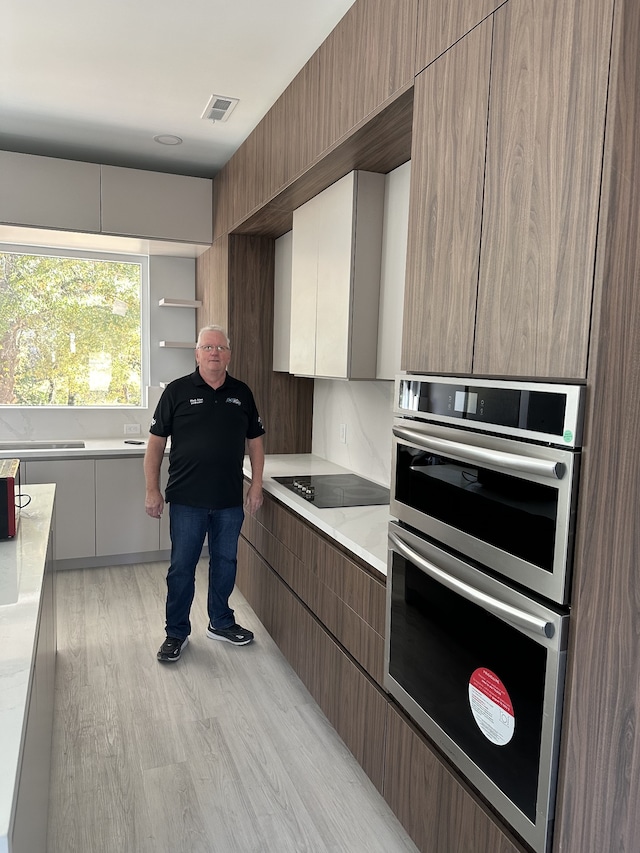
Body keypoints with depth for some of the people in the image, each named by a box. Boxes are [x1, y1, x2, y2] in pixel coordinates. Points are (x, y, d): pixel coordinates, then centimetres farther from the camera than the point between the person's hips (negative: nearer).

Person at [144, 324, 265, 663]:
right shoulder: (177, 391, -4)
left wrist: (256, 486, 5)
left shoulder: (242, 393, 5)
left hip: (230, 500, 3)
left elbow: (255, 442, 11)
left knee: (225, 562, 15)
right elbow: (156, 443, -2)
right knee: (182, 567, 7)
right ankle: (176, 633, 24)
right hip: (187, 500, -3)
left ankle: (221, 623, 34)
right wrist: (152, 490, -5)